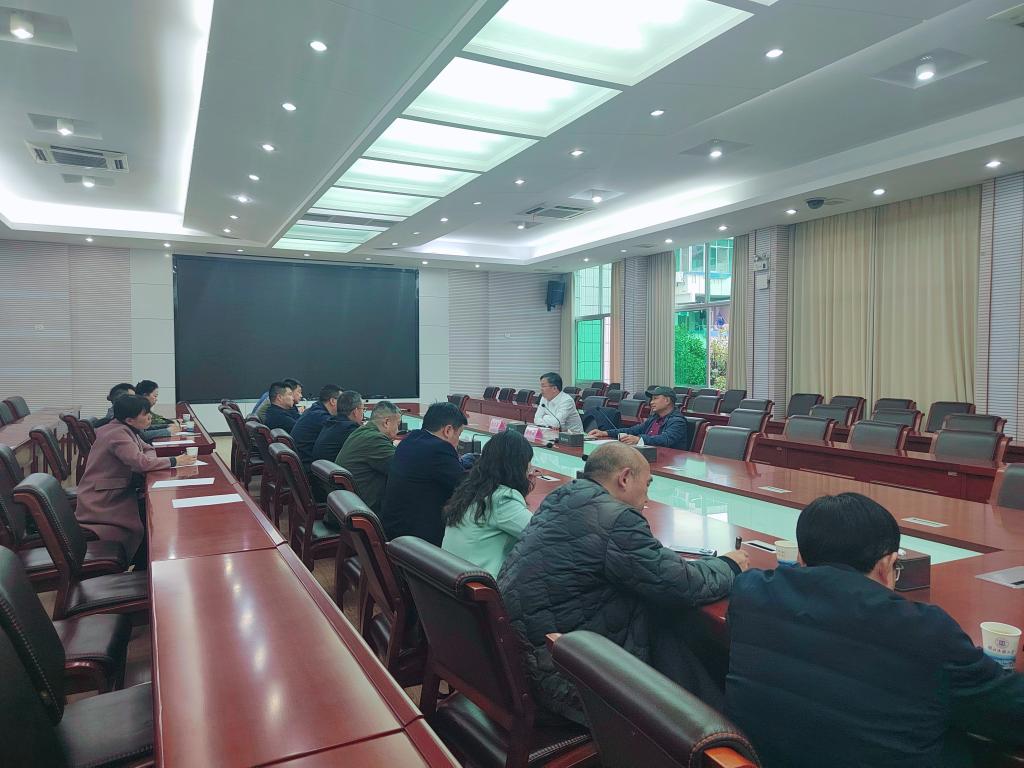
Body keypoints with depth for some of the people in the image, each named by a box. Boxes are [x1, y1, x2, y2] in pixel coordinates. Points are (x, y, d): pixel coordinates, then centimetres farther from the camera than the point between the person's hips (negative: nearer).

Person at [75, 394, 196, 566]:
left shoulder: (126, 430, 8)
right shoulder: (118, 434, -21)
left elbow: (147, 450, 14)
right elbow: (141, 462, -31)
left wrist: (149, 459, -10)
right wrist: (174, 461, -20)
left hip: (115, 494, 9)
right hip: (101, 504, -9)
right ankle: (143, 567, 5)